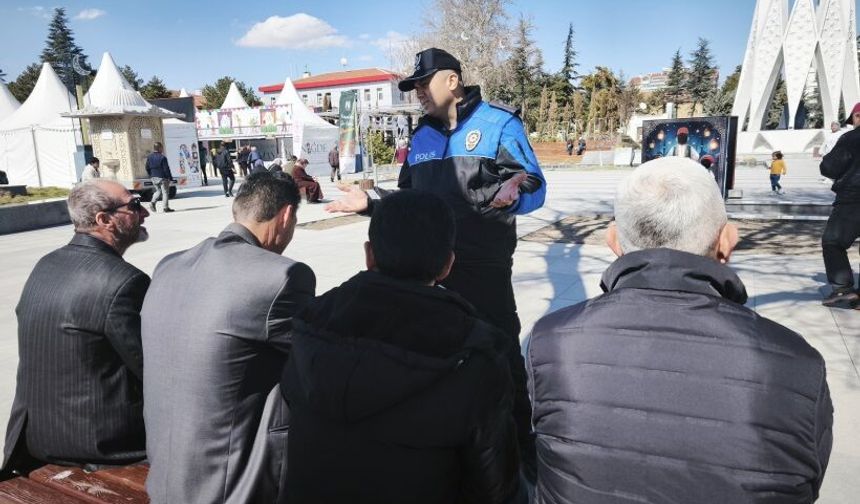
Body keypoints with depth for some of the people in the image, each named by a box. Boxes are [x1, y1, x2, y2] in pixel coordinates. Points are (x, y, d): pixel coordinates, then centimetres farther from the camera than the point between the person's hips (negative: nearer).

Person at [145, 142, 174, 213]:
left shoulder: (149, 157, 5)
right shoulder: (162, 157, -16)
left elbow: (147, 168, 9)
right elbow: (166, 169, -16)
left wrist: (151, 176, 19)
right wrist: (170, 177, -8)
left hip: (154, 177, 6)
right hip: (162, 177, -6)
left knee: (158, 190, 21)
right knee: (165, 192, 2)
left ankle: (153, 202, 0)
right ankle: (166, 208, 3)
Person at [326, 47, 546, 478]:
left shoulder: (498, 123, -5)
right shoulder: (421, 136, 13)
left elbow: (534, 188, -11)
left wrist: (512, 194, -32)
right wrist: (370, 201, 7)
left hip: (484, 266, -6)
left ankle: (520, 443, 22)